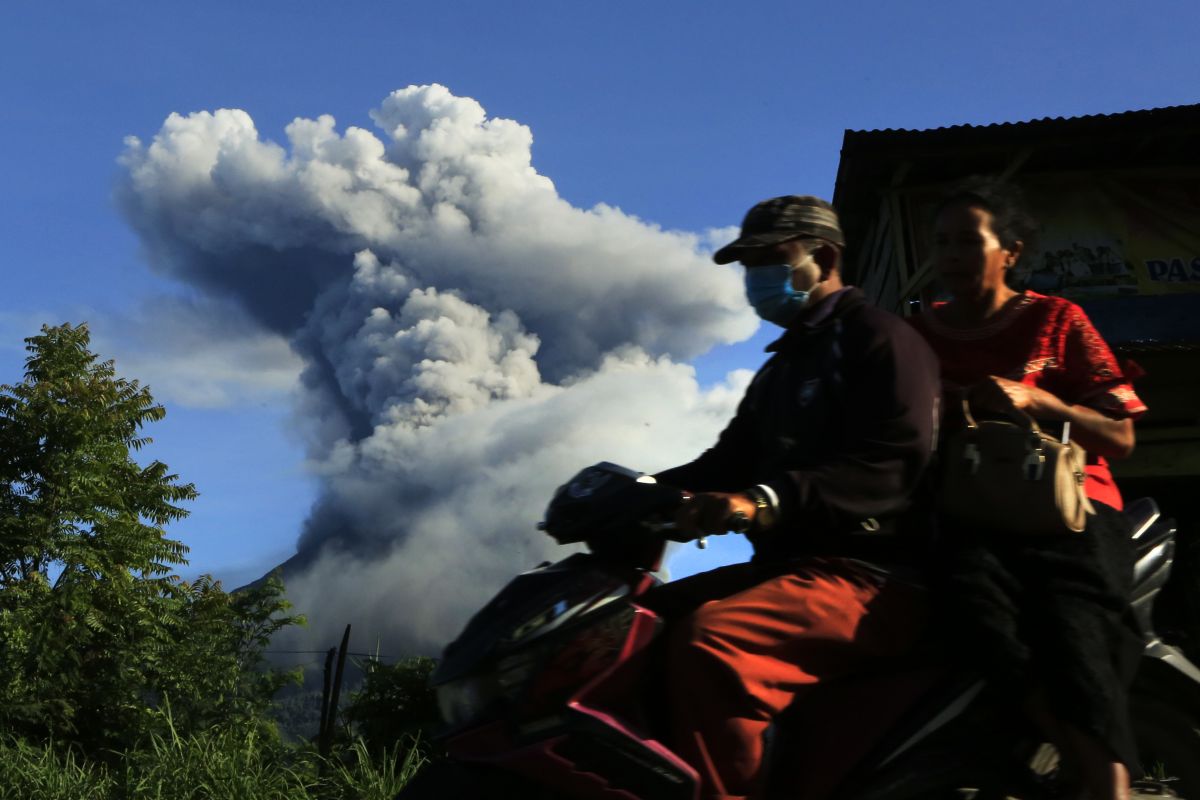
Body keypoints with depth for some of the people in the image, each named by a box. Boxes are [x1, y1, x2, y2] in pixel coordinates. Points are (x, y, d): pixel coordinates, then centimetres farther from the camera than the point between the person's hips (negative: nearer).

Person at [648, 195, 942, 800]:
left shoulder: (878, 339, -4)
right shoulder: (781, 367, 25)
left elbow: (891, 466, -20)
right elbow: (729, 461, 20)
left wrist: (766, 501, -33)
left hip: (867, 573, -9)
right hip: (789, 563, 10)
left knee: (711, 642, -33)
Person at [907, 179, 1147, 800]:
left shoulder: (1055, 319, 11)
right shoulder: (918, 334, 17)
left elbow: (1119, 437, 6)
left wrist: (1032, 399, -9)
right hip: (969, 516, 1)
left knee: (1070, 627, -32)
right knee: (972, 593, -35)